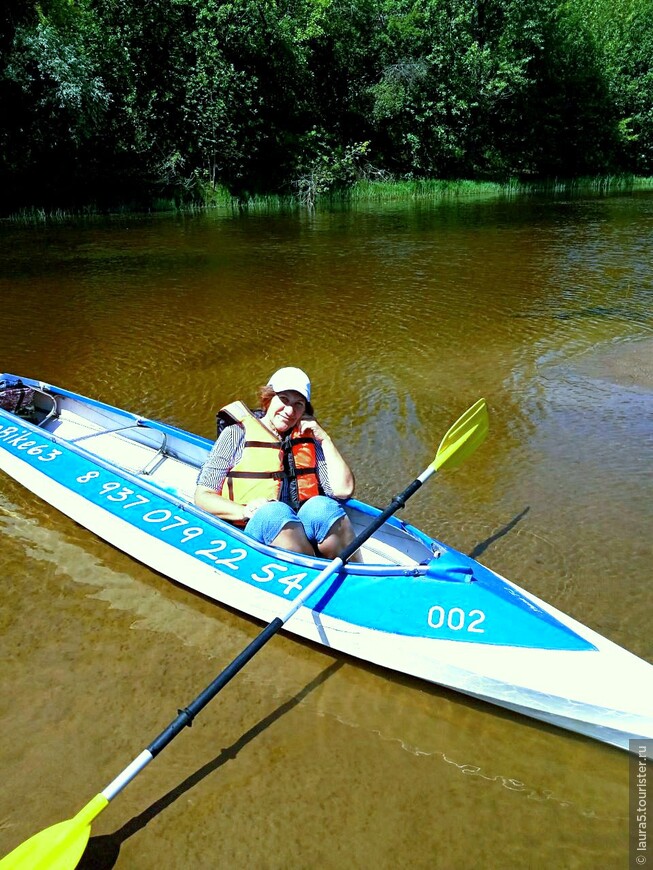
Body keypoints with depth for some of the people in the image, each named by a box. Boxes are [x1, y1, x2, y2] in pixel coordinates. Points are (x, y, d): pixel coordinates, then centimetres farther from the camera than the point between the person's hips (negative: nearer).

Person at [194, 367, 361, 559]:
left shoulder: (308, 439, 20)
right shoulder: (237, 433, 10)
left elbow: (344, 490, 10)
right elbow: (202, 496, 5)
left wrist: (325, 440, 8)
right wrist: (244, 511, -13)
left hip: (306, 527, 3)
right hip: (256, 530, -2)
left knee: (321, 506, -30)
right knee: (274, 512, -35)